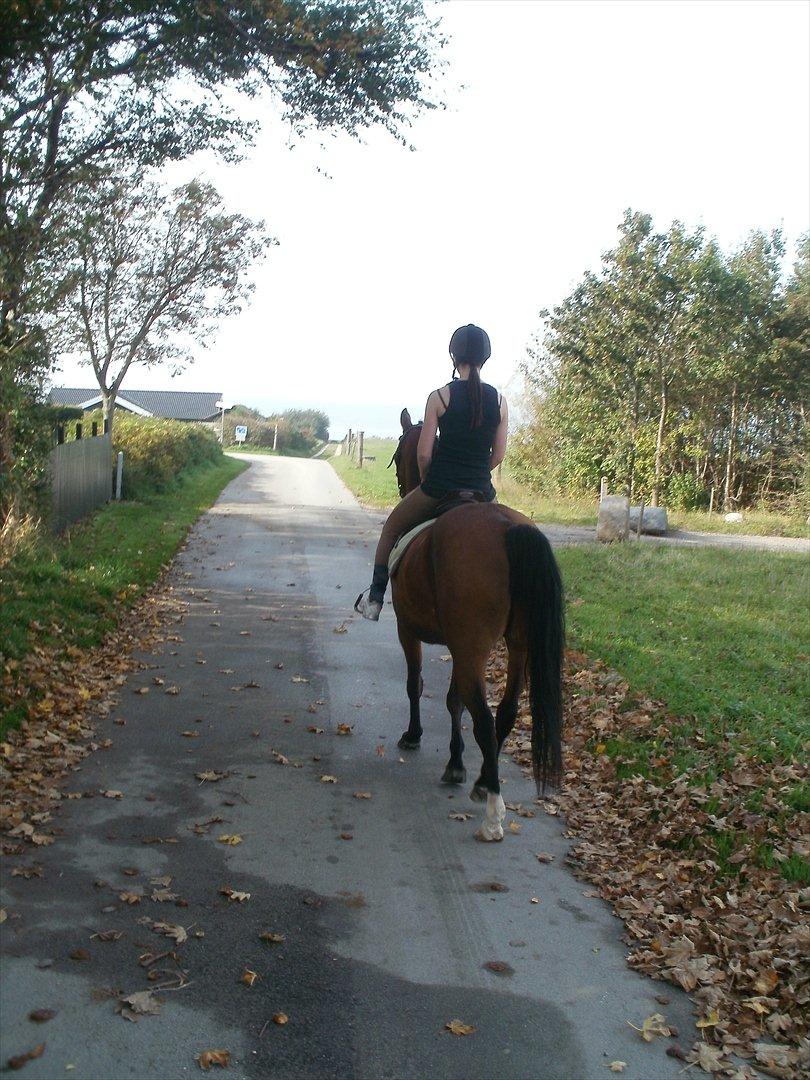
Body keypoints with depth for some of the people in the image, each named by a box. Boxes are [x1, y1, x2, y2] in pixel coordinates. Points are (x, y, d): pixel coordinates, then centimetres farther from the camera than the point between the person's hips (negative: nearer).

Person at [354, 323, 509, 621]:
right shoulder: (500, 401, 1)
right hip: (482, 492, 3)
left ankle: (375, 599, 21)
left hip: (438, 488, -2)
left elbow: (423, 453, -8)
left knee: (392, 527, 22)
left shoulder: (439, 397, -8)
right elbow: (498, 455, 5)